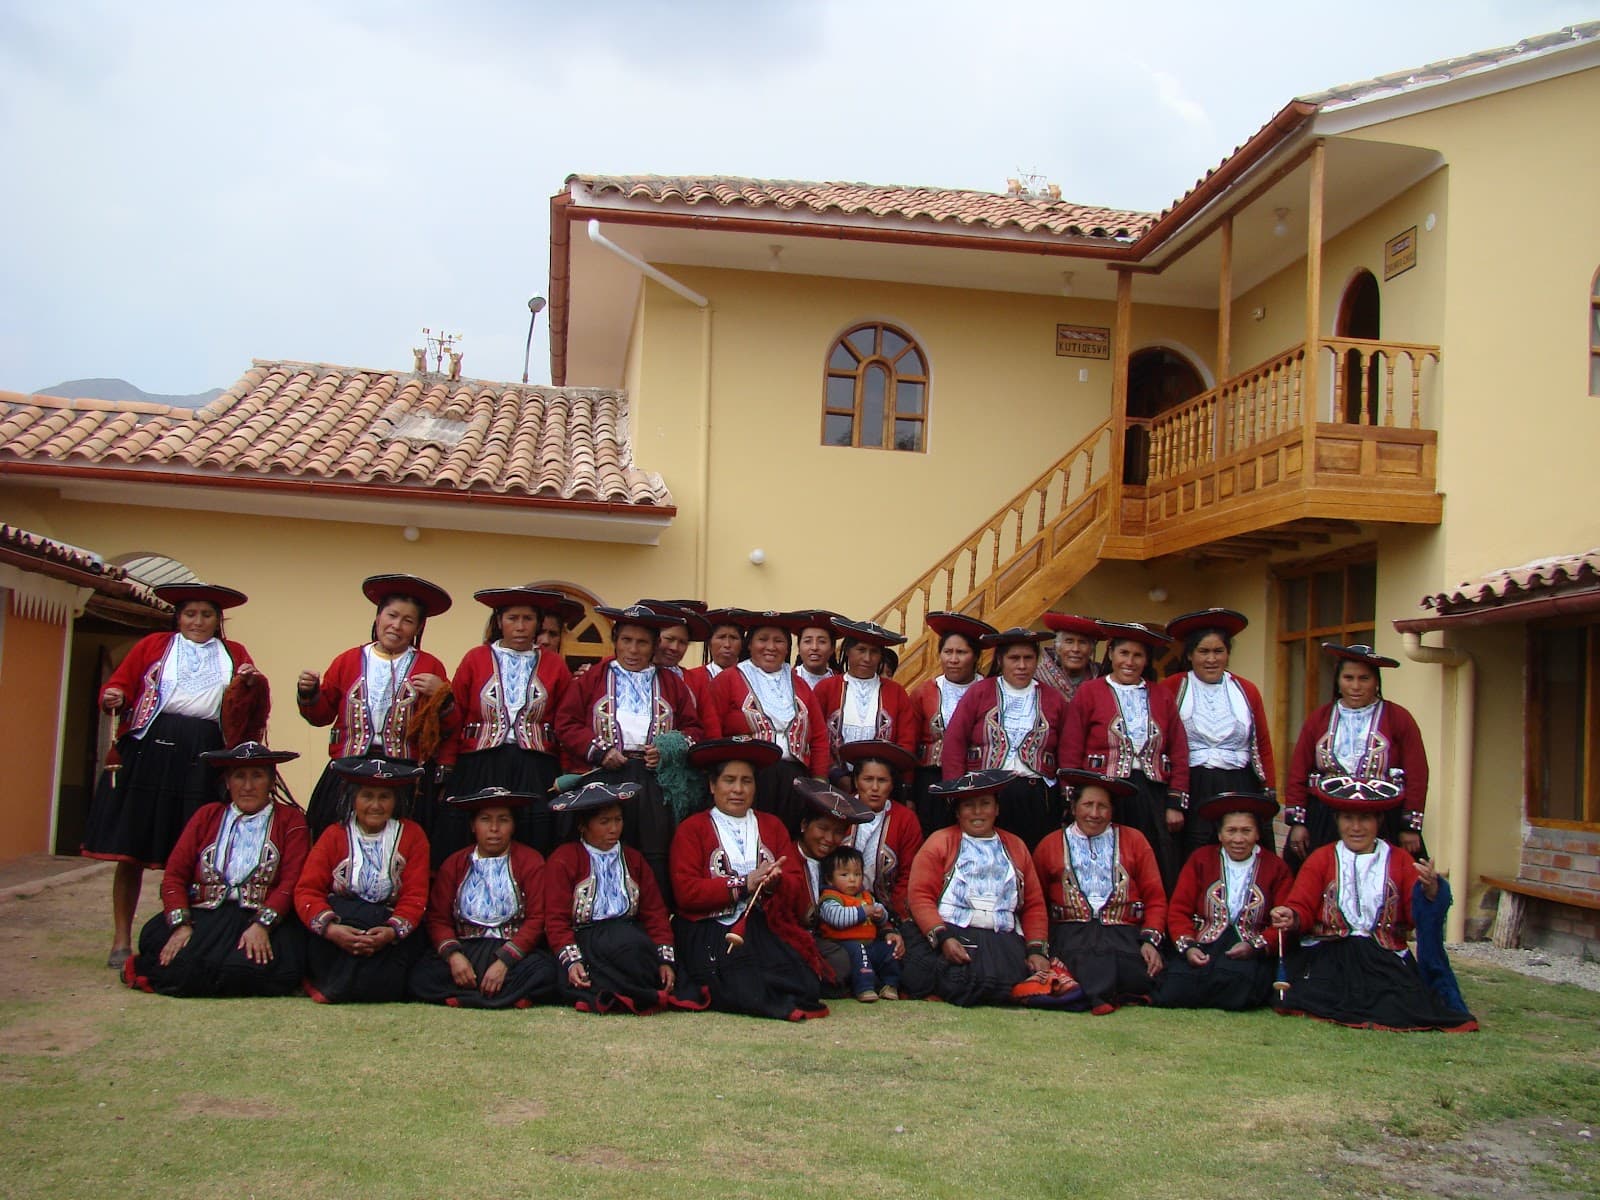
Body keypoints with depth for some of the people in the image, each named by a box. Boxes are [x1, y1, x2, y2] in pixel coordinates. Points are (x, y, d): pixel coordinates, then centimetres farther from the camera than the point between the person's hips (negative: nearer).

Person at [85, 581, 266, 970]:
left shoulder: (234, 654, 18)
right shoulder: (153, 645, 15)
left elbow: (248, 708, 10)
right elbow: (119, 684, 11)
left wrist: (252, 683, -10)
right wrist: (114, 697, -10)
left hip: (204, 759, 1)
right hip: (148, 751, 0)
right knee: (132, 850, 1)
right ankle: (122, 941, 9)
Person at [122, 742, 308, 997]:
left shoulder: (290, 821, 11)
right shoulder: (207, 816, 20)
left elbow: (292, 883, -2)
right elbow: (174, 876, 10)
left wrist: (262, 925, -19)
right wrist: (181, 925, -7)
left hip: (262, 919, -1)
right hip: (203, 916, 2)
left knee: (252, 969, -33)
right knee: (178, 965, -30)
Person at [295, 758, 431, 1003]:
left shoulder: (412, 835, 7)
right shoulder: (334, 835, 9)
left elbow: (415, 897, -1)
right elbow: (307, 890, -2)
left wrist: (391, 931, -22)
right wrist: (331, 929, -23)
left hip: (391, 926, -1)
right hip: (342, 919, 1)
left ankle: (332, 989, -7)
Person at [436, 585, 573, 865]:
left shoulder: (555, 665, 9)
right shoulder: (475, 659, 7)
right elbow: (453, 718, 5)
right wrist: (445, 771, -2)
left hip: (535, 773, 0)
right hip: (478, 769, 0)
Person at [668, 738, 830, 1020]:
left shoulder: (771, 825, 21)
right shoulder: (691, 829, 8)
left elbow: (795, 883, 10)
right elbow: (686, 892, -6)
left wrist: (774, 883, -14)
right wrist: (744, 885, -11)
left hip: (766, 926, 5)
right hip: (712, 931, -4)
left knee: (806, 988, -21)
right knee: (748, 993, -31)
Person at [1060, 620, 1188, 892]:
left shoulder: (1163, 697, 14)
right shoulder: (1089, 693, 4)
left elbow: (1179, 754, 12)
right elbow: (1070, 753, 1)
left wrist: (1176, 803, 4)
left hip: (1152, 798, 3)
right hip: (1104, 795, -3)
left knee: (1158, 879, 1)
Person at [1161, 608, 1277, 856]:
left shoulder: (1247, 691, 11)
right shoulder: (1172, 688, 1)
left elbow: (1264, 746, 14)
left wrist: (1269, 795, 8)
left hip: (1242, 790, 2)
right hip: (1192, 790, -2)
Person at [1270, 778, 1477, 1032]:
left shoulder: (1399, 860, 16)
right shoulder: (1322, 858, 14)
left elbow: (1417, 915, 4)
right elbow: (1302, 908, 5)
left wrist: (1430, 891, -18)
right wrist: (1291, 918, -19)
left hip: (1385, 958, 0)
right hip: (1329, 957, 0)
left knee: (1398, 1010, -28)